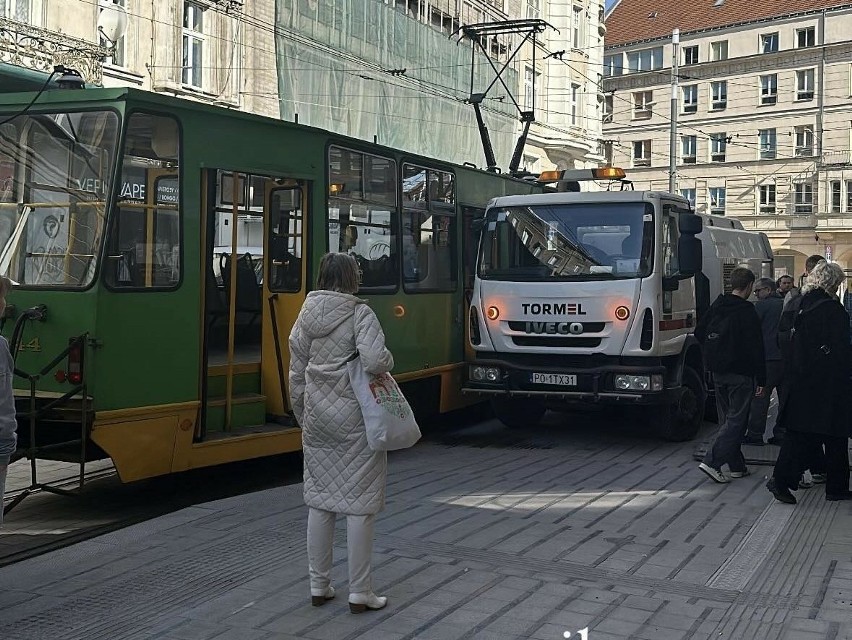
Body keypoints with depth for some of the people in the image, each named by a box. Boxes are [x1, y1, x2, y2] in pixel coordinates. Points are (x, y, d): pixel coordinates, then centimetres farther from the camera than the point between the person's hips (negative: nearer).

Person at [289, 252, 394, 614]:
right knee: (360, 503, 2)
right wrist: (388, 361, -3)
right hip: (354, 419, -5)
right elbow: (375, 360, -26)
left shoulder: (306, 316, 6)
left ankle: (318, 586, 21)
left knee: (319, 501, 13)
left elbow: (296, 374, 9)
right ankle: (359, 593, 8)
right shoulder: (359, 313, -11)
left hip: (317, 419, 6)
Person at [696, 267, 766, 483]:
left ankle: (736, 466, 19)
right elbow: (756, 349, -14)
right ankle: (712, 462, -14)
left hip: (718, 374, 7)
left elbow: (699, 333, 13)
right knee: (736, 421, -4)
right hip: (740, 374, -7)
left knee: (727, 419, 14)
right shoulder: (747, 312, -14)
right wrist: (761, 379, -10)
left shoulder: (716, 306, 6)